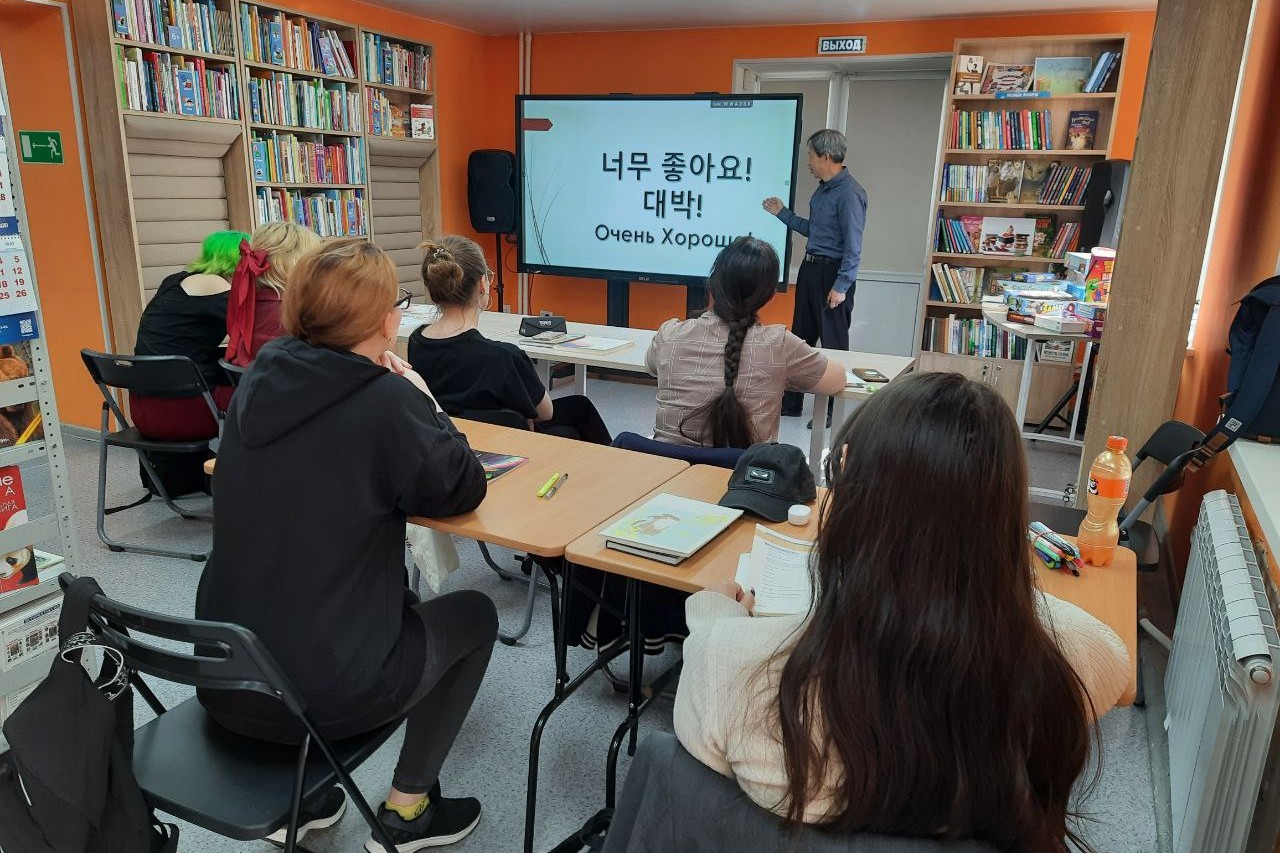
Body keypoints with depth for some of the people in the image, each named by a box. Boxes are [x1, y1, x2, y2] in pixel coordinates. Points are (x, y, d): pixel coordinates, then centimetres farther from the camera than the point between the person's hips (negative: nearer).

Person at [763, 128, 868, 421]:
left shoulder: (849, 193, -17)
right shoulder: (822, 189, 12)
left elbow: (853, 245, -19)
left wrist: (841, 286, -20)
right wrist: (782, 212, 23)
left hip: (833, 273, -10)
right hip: (810, 269, 10)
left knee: (833, 342, 0)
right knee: (801, 337, 14)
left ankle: (833, 411, 11)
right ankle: (790, 402, 25)